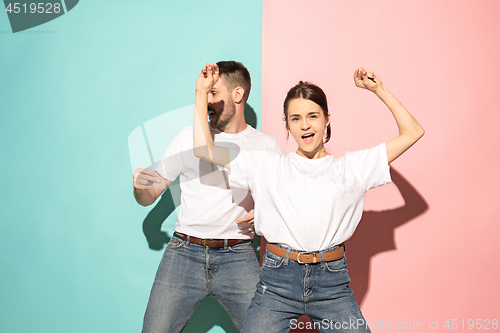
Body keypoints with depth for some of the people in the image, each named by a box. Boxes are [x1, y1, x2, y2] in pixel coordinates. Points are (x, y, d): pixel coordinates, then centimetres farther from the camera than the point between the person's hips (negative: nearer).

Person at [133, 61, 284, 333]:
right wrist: (140, 185, -11)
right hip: (184, 253, 1)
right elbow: (147, 199, 12)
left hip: (238, 257, 0)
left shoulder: (266, 146, 7)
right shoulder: (188, 138, 9)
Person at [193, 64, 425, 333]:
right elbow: (204, 149, 5)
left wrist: (379, 90, 8)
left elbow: (413, 133, 10)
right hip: (278, 280, 0)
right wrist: (202, 93, 5)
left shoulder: (351, 167, 8)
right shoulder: (268, 166, 7)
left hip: (332, 282, 0)